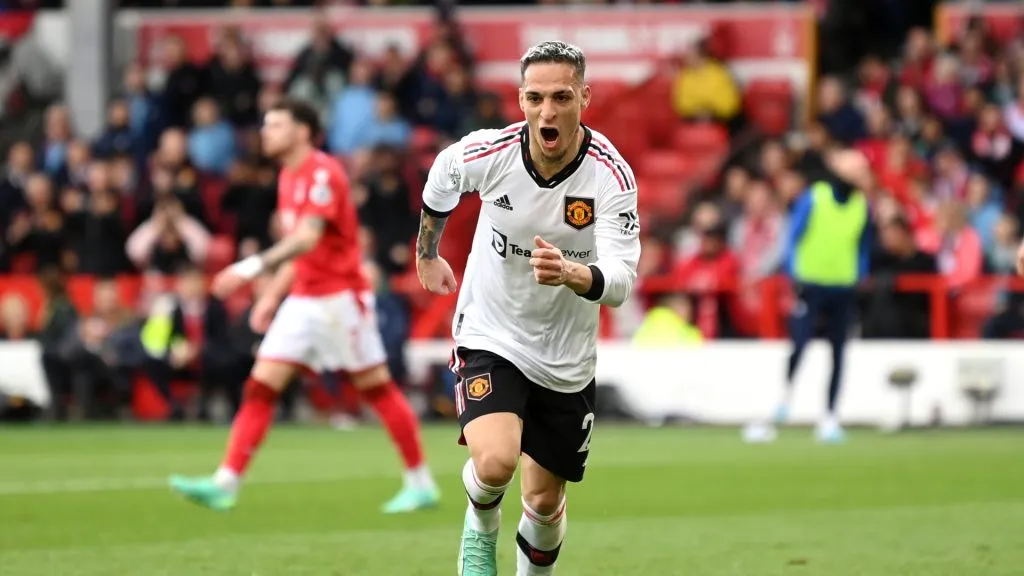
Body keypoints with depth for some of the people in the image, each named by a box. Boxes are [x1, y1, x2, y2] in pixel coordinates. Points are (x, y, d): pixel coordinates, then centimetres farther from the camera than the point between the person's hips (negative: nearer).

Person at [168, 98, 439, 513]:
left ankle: (420, 483, 12)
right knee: (260, 387, -3)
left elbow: (308, 238, -28)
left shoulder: (322, 173, -15)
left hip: (340, 297, -8)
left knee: (376, 388, 1)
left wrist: (253, 267, -36)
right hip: (303, 300, 8)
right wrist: (273, 294, 16)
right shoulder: (289, 177, 13)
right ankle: (226, 483, -8)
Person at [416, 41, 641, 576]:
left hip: (566, 359, 1)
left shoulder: (612, 175, -21)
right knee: (495, 461, -26)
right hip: (490, 337, -1)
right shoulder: (487, 153, -18)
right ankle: (480, 529, 9)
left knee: (545, 501, 11)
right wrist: (427, 253, 24)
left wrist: (571, 274, -49)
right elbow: (440, 180, 8)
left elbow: (620, 282, -27)